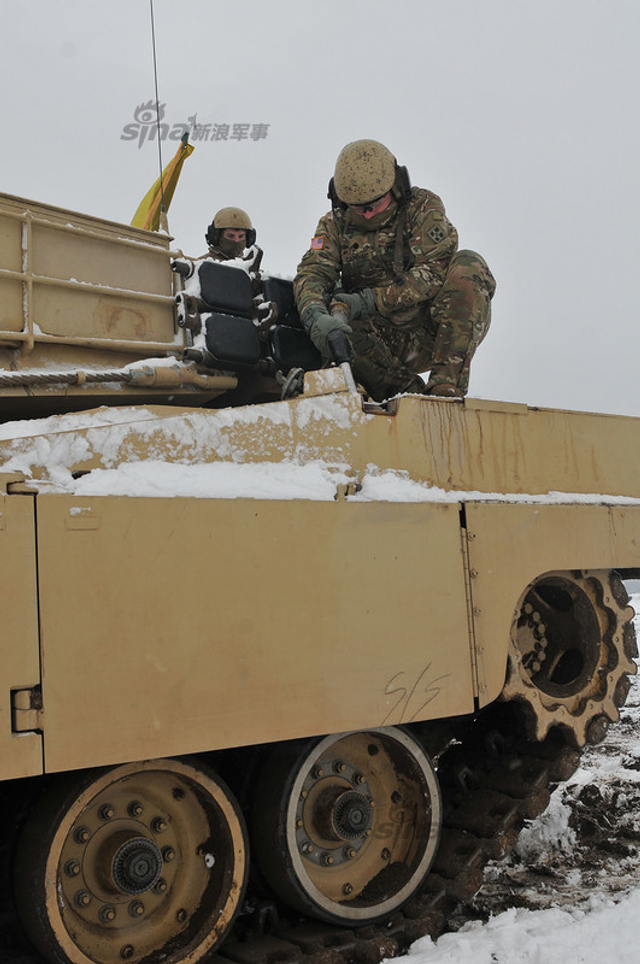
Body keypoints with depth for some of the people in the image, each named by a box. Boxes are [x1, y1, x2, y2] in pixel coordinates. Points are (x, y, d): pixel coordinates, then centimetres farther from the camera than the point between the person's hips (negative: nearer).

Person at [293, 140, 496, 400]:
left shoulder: (423, 207, -3)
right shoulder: (334, 225, 5)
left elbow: (435, 271, -16)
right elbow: (312, 273, -11)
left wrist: (371, 300, -25)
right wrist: (316, 316, -35)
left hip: (434, 331, -1)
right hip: (387, 344, 2)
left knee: (468, 265, -27)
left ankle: (447, 386, -33)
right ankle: (405, 391, -19)